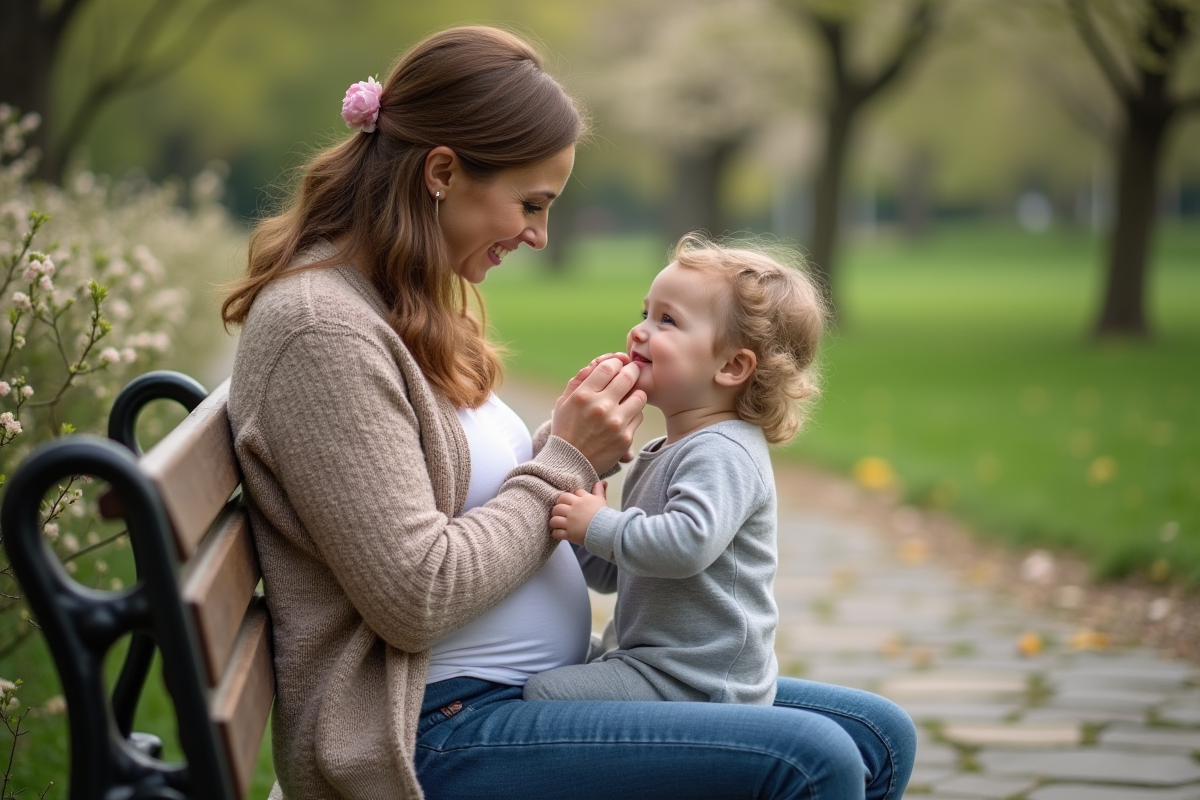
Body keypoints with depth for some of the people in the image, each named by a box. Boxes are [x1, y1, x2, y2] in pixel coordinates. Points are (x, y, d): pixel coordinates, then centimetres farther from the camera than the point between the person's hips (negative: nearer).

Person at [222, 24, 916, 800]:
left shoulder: (410, 309, 14)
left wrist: (577, 438, 1)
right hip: (436, 732, -10)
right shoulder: (323, 329, -17)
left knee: (878, 736, 5)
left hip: (543, 682, 10)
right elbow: (417, 596, -21)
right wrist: (567, 460, -11)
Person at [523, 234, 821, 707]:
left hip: (698, 680, -11)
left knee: (542, 692, -17)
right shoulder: (660, 455, 19)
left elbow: (689, 543, -33)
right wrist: (578, 520, 5)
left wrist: (599, 526, -19)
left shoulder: (722, 454, -14)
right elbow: (612, 574, 24)